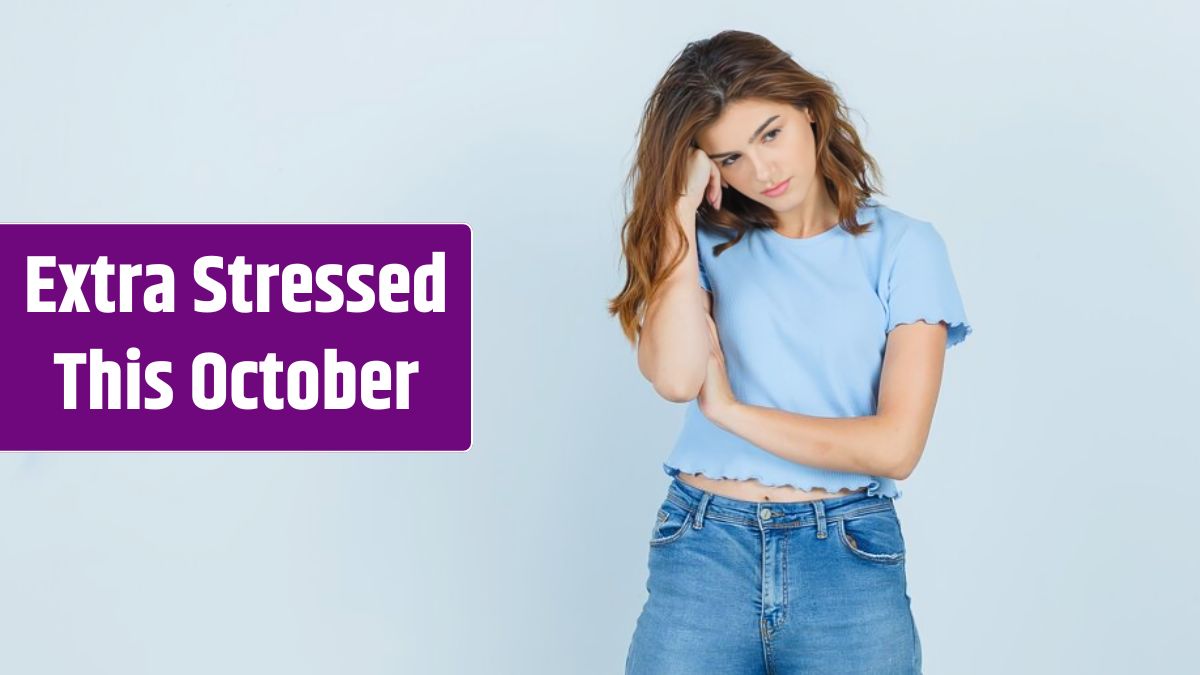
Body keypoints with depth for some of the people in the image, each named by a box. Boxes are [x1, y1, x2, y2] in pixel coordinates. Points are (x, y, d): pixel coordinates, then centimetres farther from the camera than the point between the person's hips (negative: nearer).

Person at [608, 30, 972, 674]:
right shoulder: (706, 242, 5)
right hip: (702, 552, 1)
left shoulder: (902, 247, 0)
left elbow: (895, 444, -8)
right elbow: (676, 376, -14)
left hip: (850, 560, -1)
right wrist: (679, 208, -9)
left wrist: (728, 408, -5)